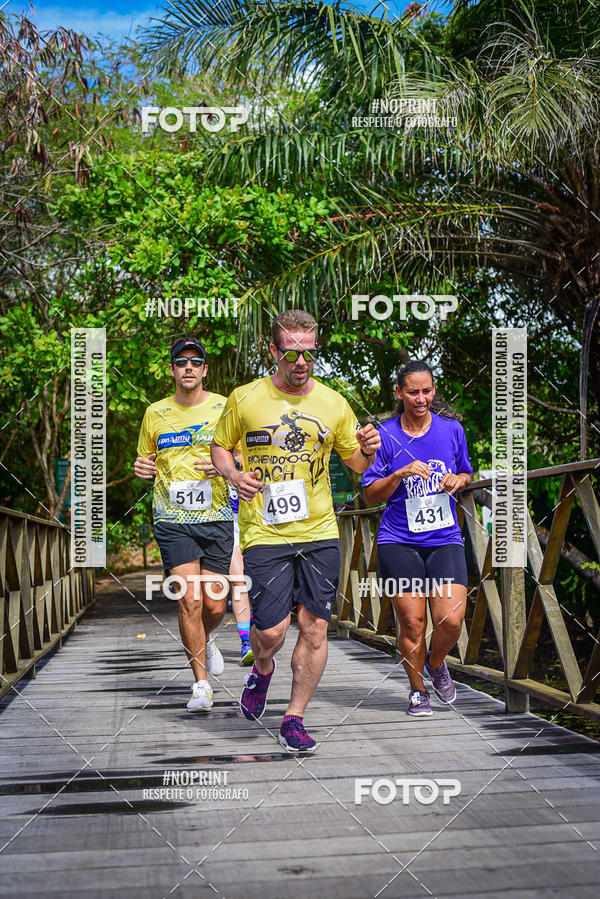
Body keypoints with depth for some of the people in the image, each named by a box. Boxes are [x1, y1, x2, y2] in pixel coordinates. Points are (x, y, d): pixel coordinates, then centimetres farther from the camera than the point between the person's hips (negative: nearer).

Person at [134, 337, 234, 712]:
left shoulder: (224, 408, 2)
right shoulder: (155, 413, 8)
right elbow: (146, 459, 21)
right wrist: (142, 467, -3)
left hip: (216, 517, 0)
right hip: (172, 519, 0)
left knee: (215, 604, 2)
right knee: (189, 599, -11)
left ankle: (206, 641, 39)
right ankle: (202, 684, 1)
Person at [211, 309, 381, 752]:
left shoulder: (333, 403, 6)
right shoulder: (245, 399, 0)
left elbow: (355, 462, 16)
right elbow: (219, 447, 13)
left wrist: (367, 450, -7)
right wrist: (234, 475, -8)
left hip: (320, 533, 2)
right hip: (264, 533, -2)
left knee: (314, 628, 1)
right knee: (272, 630, -8)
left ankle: (294, 719, 17)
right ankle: (262, 670, 29)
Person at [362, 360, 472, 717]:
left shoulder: (452, 429, 4)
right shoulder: (386, 435, -2)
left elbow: (467, 475, 19)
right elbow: (370, 494, 0)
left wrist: (458, 480, -4)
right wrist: (400, 474, -17)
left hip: (445, 539, 2)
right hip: (399, 542, -1)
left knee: (451, 620, -11)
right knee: (412, 622, -4)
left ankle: (436, 662, 23)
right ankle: (418, 690, 21)